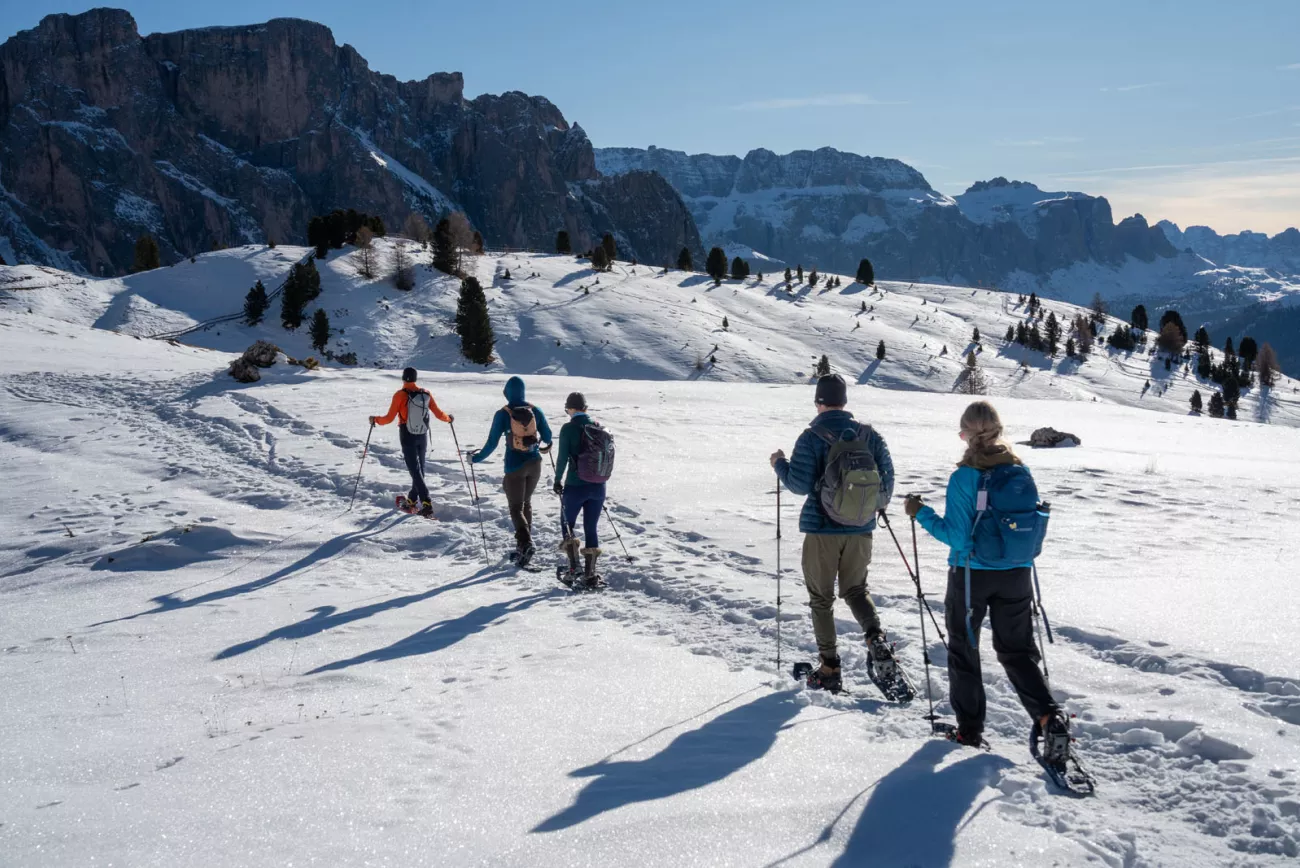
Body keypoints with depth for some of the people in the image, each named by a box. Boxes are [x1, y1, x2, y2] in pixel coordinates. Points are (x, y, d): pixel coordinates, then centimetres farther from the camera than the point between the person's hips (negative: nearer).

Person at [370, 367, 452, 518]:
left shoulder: (400, 395, -12)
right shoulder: (426, 394, -2)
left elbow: (389, 418, -11)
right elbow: (439, 414, 2)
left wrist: (376, 420, 8)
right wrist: (449, 419, 23)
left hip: (408, 437, -4)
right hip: (422, 437, 4)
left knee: (415, 470, -5)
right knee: (419, 468, 18)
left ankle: (426, 503, -16)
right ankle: (412, 500, 29)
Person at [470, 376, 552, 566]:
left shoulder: (502, 414, -10)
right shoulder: (535, 411, 0)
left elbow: (492, 443, -9)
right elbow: (547, 437, 6)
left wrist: (476, 458, 6)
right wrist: (545, 444, 30)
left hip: (515, 465, -4)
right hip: (534, 463, 4)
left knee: (516, 508, 1)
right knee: (526, 503, 20)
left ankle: (526, 543, -19)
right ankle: (524, 545, 22)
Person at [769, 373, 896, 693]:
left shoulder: (811, 438, -11)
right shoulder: (870, 435, 1)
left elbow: (800, 484, -15)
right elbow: (887, 477, 4)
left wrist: (780, 464, 4)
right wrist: (876, 504, 23)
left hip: (822, 528, -3)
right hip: (861, 529, 4)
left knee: (821, 598, 9)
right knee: (856, 590, 20)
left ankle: (829, 668, 9)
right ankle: (876, 637, -7)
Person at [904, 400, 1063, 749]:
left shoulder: (963, 478, -17)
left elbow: (955, 535, -17)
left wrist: (921, 513, -7)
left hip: (970, 574, -3)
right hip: (1016, 575, 4)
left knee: (963, 649, 13)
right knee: (1017, 648, 17)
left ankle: (970, 728, 16)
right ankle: (1048, 713, 0)